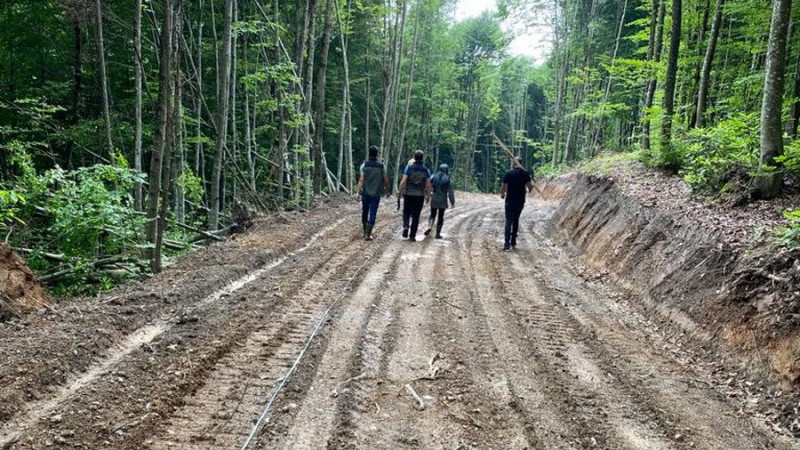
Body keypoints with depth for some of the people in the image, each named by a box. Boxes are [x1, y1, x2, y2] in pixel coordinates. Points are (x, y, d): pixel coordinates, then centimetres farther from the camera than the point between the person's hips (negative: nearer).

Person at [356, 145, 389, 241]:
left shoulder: (364, 165, -5)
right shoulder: (381, 166, -4)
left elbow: (361, 179, -12)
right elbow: (386, 180, 0)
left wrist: (358, 192, -14)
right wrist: (387, 189, 18)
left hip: (365, 193, 1)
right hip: (376, 193, -1)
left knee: (365, 212, 17)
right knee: (373, 214, -1)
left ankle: (365, 232, 29)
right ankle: (368, 234, -12)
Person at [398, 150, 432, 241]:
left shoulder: (409, 167, -3)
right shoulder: (426, 170, 2)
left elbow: (403, 181, -9)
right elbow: (428, 185, 0)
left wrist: (400, 191, -1)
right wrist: (428, 196, 9)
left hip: (408, 194, -1)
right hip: (420, 195, 1)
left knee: (406, 212, 16)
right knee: (416, 216, 6)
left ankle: (406, 226, -11)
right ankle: (412, 236, 5)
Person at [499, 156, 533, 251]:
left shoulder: (508, 173, -9)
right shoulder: (525, 173, -2)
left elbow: (503, 187, -8)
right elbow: (530, 186, -4)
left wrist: (502, 194, 12)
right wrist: (528, 191, 19)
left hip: (510, 201, -3)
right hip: (520, 201, 3)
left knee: (509, 221, -3)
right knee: (516, 220, 15)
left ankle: (507, 243, -15)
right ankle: (513, 243, 18)